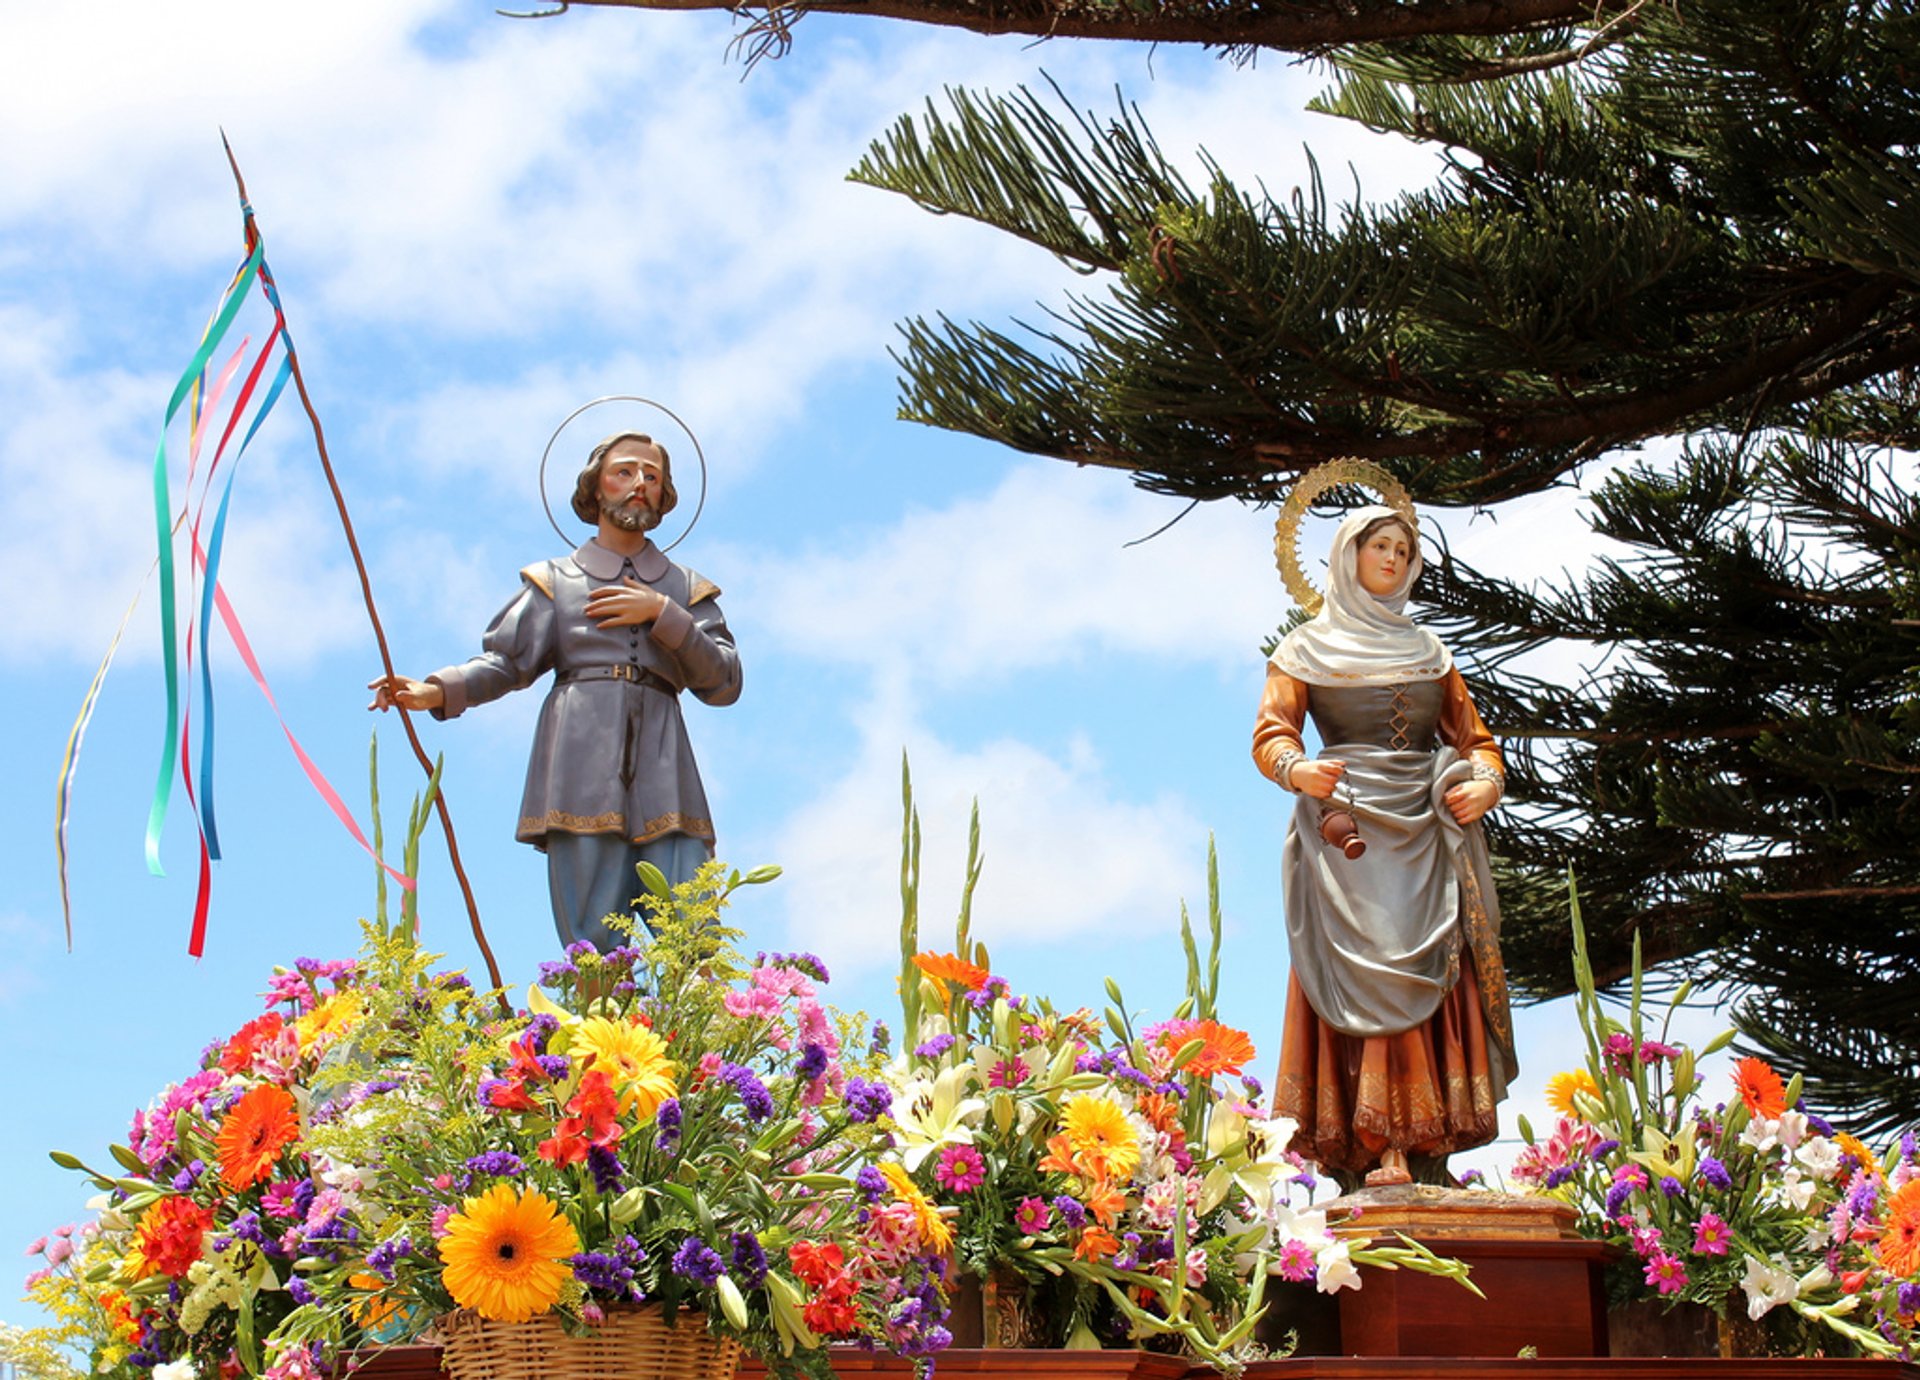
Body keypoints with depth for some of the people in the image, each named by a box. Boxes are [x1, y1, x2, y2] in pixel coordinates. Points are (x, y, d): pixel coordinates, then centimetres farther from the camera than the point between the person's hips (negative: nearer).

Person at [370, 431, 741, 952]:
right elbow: (507, 661, 8)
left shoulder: (688, 590, 23)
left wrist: (663, 614, 0)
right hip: (582, 773, -1)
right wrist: (438, 691, -11)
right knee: (594, 950, -10)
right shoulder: (554, 581, 19)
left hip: (661, 775, 1)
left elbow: (724, 683, 11)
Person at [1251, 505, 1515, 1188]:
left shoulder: (1428, 650, 23)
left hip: (1426, 833, 4)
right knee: (1366, 978, -15)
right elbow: (1271, 733, 0)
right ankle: (1368, 1156, -20)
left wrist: (1487, 781, -3)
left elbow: (1473, 737, 20)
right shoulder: (1308, 647, 12)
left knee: (1430, 981, -8)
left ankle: (1425, 1152, -11)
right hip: (1348, 830, -3)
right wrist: (1298, 768, -23)